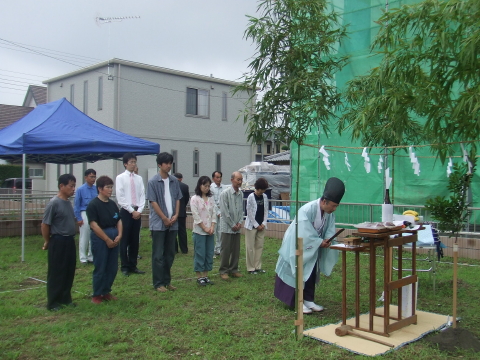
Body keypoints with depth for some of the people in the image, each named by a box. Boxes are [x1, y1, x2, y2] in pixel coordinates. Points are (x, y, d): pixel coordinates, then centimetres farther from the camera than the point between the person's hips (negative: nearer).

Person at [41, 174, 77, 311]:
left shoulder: (68, 202, 8)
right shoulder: (54, 203, -17)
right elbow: (45, 224, -13)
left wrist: (71, 237, 15)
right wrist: (47, 242, -4)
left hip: (70, 241, 8)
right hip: (58, 242, -8)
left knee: (69, 271, 14)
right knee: (56, 273, 1)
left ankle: (66, 298, 27)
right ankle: (53, 303, 12)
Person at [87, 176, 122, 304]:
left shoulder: (112, 204, 11)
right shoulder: (93, 205, -10)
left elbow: (119, 221, 13)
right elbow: (94, 225, -15)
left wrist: (119, 235, -4)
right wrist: (107, 239, -14)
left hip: (114, 239, 7)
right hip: (100, 238, -7)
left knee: (113, 268, 10)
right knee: (100, 268, 0)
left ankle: (106, 292, 24)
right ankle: (97, 295, 14)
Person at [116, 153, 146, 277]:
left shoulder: (139, 178, 9)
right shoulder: (120, 178, -3)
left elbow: (142, 196, 6)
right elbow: (120, 198, -8)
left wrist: (139, 210, -7)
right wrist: (132, 211, -12)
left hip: (137, 212, 4)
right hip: (126, 212, -4)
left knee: (135, 240, 8)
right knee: (125, 240, 1)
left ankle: (133, 266, 16)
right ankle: (125, 267, 9)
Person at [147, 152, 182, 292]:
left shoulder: (174, 181, 7)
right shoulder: (153, 182, -7)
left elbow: (178, 199, 12)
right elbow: (153, 202, -8)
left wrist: (176, 215, -2)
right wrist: (165, 219, -10)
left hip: (173, 223, 5)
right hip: (158, 223, -5)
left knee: (170, 253, 11)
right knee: (158, 255, 1)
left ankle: (167, 280, 21)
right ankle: (158, 283, 9)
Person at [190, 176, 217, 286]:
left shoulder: (211, 198, 9)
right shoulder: (195, 199, -6)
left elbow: (214, 213, 7)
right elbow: (196, 216, -11)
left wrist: (212, 227, -6)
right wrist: (205, 228, -12)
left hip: (210, 230, 5)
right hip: (199, 231, -5)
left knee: (209, 253, 7)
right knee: (200, 253, -1)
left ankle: (206, 276, 17)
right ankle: (199, 277, 8)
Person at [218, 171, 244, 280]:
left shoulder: (241, 193, 6)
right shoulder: (225, 193, -11)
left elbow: (242, 209, 12)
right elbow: (224, 212, -12)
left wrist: (240, 222, 0)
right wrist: (232, 225, -10)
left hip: (237, 227, 5)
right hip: (227, 227, -5)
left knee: (236, 250, 10)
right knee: (226, 250, 1)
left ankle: (233, 269, 23)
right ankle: (223, 271, 12)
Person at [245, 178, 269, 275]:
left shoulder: (265, 197, 3)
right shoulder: (251, 197, -12)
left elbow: (266, 211, 8)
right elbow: (249, 213, -11)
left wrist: (263, 223, -3)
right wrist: (256, 225, -10)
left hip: (261, 226, 5)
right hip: (251, 225, -5)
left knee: (260, 246, 8)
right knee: (250, 247, 0)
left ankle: (258, 266, 17)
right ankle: (251, 268, 7)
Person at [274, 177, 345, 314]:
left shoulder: (330, 213, -8)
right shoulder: (306, 210, -31)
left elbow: (330, 230, -4)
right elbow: (305, 234, -30)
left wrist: (327, 239, -24)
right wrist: (320, 242, -28)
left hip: (313, 247, 7)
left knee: (311, 273, 11)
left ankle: (308, 300, 21)